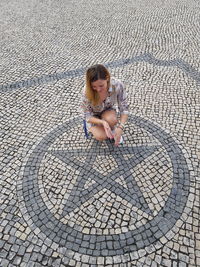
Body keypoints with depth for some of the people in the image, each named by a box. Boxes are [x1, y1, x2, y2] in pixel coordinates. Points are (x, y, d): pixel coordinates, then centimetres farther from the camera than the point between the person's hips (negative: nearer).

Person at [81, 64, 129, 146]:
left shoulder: (117, 85, -31)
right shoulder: (87, 91, -34)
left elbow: (124, 108, -22)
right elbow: (87, 116, -22)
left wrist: (120, 127, -37)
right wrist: (102, 122, -40)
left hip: (109, 110, 1)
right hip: (93, 116, -1)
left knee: (111, 119, -33)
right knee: (101, 136, -25)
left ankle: (112, 129, 1)